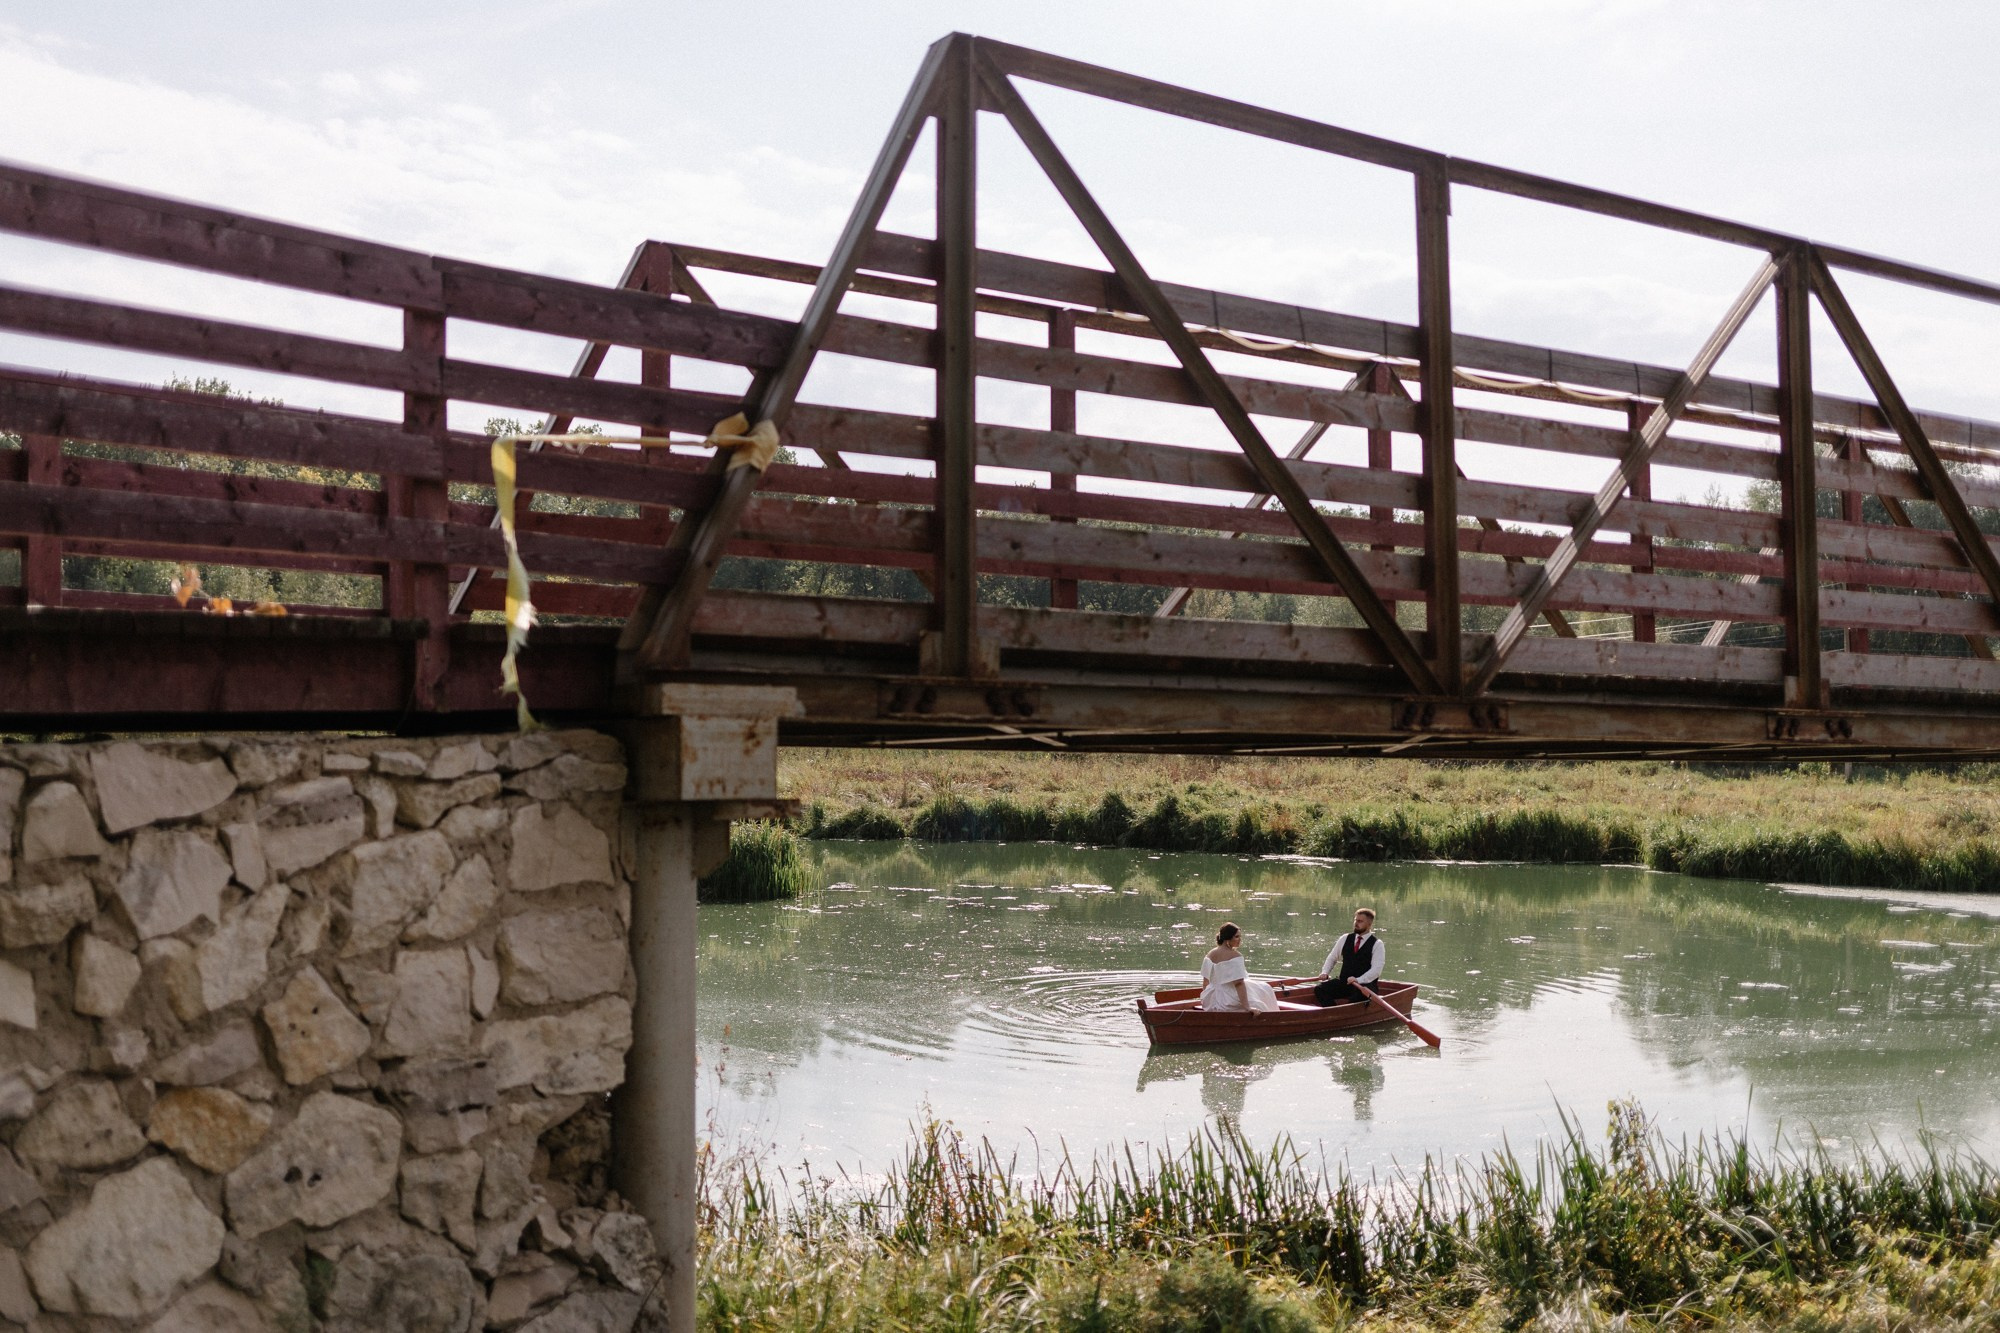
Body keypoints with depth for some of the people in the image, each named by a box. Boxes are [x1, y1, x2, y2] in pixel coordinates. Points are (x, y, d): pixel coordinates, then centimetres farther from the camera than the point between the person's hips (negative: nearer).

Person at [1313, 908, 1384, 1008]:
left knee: (1358, 996, -40)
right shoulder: (1345, 939, 13)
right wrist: (1325, 972, 2)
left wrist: (1358, 980, -28)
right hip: (1343, 983, 5)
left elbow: (1376, 969, -13)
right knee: (1319, 990, -21)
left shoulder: (1377, 944, -2)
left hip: (1364, 985, -5)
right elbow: (1332, 958, 22)